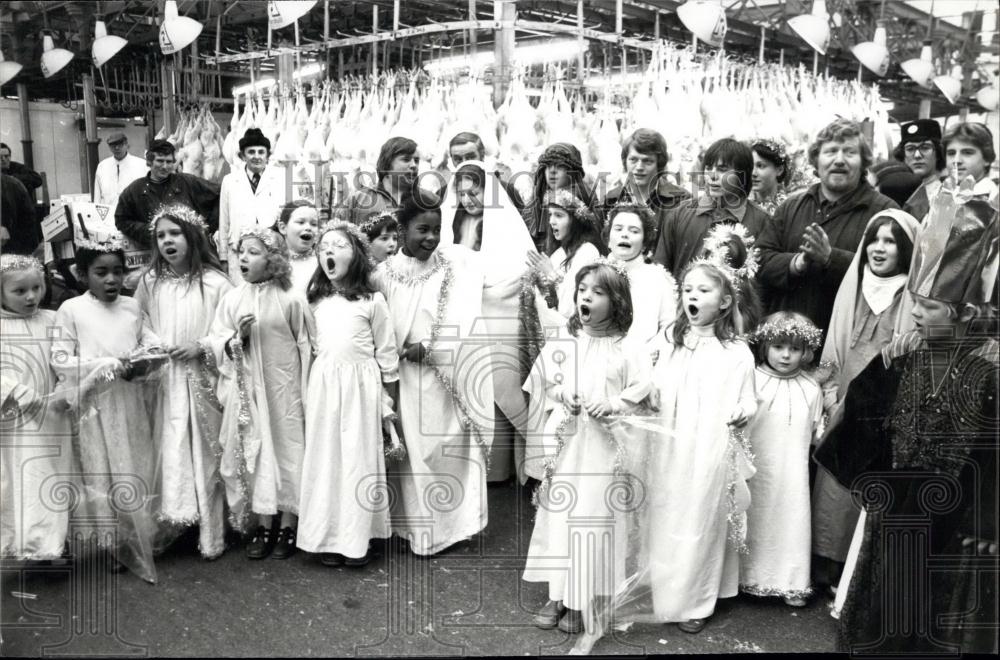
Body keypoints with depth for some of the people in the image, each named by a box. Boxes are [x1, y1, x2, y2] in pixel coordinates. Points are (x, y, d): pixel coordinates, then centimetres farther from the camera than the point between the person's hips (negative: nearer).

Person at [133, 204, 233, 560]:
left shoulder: (214, 281, -7)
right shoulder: (150, 281, 3)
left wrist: (202, 346, -15)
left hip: (202, 380, -2)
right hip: (164, 380, 2)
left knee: (205, 451, 6)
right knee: (170, 449, -1)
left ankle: (211, 532, 17)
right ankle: (170, 518, 10)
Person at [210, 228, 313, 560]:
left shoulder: (291, 300, -7)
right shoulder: (231, 299, 3)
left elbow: (306, 346, -3)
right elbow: (217, 344, 5)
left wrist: (308, 393, -2)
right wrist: (237, 338, -16)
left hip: (284, 388, -3)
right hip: (246, 389, 3)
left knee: (287, 448, 3)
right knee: (254, 452, 7)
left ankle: (287, 525, 17)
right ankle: (263, 525, 19)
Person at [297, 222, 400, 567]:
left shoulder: (372, 301, -1)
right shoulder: (316, 301, 10)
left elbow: (387, 354, 1)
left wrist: (391, 404, 2)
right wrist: (306, 394, 7)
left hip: (361, 386, -3)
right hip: (322, 385, 3)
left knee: (359, 458, 0)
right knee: (325, 458, 4)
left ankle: (357, 539, 10)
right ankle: (328, 538, 12)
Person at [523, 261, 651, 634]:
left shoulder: (626, 349, -3)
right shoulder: (560, 344, 5)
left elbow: (641, 389, -5)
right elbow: (540, 386, 12)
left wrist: (611, 405, -17)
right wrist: (560, 395, -6)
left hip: (602, 446, -3)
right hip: (564, 442, 3)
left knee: (593, 516, 1)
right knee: (557, 513, 5)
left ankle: (582, 602, 14)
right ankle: (557, 595, 18)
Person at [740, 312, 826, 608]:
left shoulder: (811, 388, 2)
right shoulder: (753, 381, -8)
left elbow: (817, 432, 13)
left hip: (793, 472, 2)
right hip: (757, 470, -2)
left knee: (793, 521, 6)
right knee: (755, 523, 9)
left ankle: (792, 584, 21)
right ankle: (751, 577, 25)